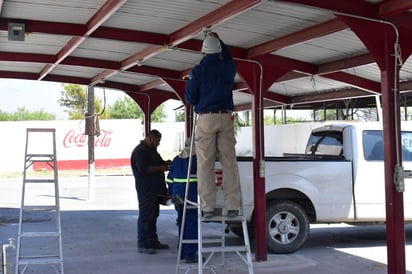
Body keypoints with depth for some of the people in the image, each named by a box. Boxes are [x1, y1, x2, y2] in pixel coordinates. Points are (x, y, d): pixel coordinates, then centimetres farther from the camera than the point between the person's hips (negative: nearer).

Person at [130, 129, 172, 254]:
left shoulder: (152, 150, 19)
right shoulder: (140, 151, -13)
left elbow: (157, 163, 30)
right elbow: (143, 169, -22)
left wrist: (165, 163, 7)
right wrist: (161, 168, -16)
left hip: (155, 190, 10)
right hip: (146, 191, -10)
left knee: (153, 216, 15)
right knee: (145, 216, -6)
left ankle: (153, 241, 23)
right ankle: (142, 245, -2)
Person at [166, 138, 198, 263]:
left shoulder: (177, 159, 13)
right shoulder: (196, 158, -10)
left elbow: (170, 179, 16)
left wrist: (171, 194, 23)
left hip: (178, 195, 8)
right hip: (191, 195, -7)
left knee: (182, 223, 16)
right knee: (192, 224, -4)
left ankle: (183, 253, 23)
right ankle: (190, 254, -5)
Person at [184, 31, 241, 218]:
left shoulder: (198, 71, -4)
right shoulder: (228, 68, 6)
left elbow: (189, 99, -2)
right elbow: (229, 58, 32)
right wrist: (218, 40, 41)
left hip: (206, 119, -2)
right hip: (226, 118, 3)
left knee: (205, 165, 0)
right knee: (230, 163, 3)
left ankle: (207, 208, -4)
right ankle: (232, 206, 1)